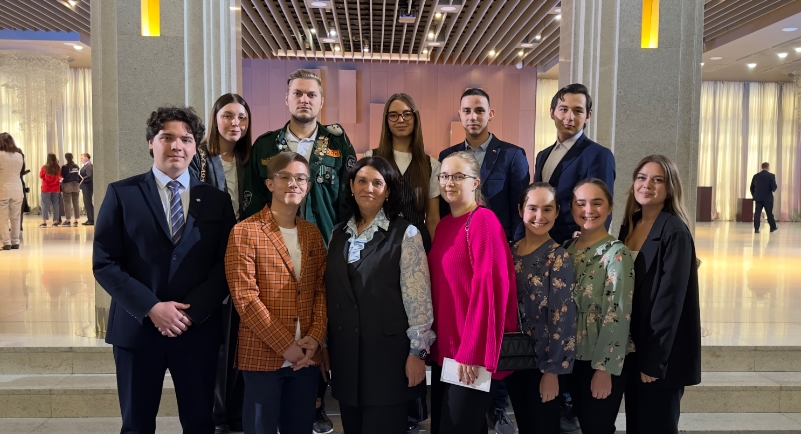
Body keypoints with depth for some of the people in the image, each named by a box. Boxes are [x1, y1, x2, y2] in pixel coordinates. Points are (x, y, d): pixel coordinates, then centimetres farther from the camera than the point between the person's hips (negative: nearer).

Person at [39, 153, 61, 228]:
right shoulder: (58, 168, -6)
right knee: (55, 205, 7)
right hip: (56, 189, 2)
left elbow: (41, 176, 5)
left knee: (45, 205, 3)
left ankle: (44, 222, 0)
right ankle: (56, 222, 8)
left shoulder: (45, 167, -12)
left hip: (46, 189, -2)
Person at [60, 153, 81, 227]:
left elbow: (62, 177, -5)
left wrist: (61, 189, 0)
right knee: (76, 202, 6)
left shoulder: (64, 167, -8)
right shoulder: (76, 166, 6)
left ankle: (68, 220, -2)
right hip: (76, 185, 4)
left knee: (67, 203, -1)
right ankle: (76, 221, 8)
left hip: (67, 185, -4)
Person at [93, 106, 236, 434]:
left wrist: (192, 311, -11)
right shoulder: (121, 194, 1)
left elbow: (225, 267, 1)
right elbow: (104, 263, -5)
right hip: (137, 327, -1)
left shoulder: (217, 200, 5)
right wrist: (151, 308, -14)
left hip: (198, 329, 1)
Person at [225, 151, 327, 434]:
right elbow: (245, 297, -13)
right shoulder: (245, 232, -7)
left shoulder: (313, 234, 11)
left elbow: (321, 290, 8)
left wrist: (315, 337, -7)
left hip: (306, 356, 5)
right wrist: (285, 345, -14)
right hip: (262, 355, -5)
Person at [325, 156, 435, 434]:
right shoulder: (338, 235, 11)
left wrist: (417, 351, -14)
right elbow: (330, 293, 13)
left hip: (388, 353, -5)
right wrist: (324, 345, 13)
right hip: (345, 354, 5)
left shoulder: (406, 234, -5)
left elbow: (418, 297, -10)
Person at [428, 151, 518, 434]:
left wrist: (474, 352, -20)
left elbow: (488, 288, -19)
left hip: (472, 354, -8)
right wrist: (436, 342, 9)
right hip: (445, 349, 8)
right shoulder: (444, 225, 11)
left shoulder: (483, 221, -13)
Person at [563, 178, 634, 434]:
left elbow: (618, 315, -17)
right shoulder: (567, 249, 5)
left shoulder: (616, 253, -13)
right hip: (573, 358, 5)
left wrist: (604, 368, -19)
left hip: (602, 362, -5)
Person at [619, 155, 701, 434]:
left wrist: (654, 360, -19)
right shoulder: (629, 225, 7)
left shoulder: (674, 231, -14)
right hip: (633, 346, 7)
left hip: (661, 353, -7)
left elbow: (670, 299, -18)